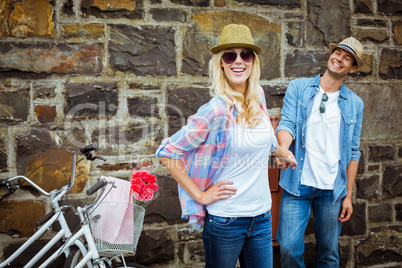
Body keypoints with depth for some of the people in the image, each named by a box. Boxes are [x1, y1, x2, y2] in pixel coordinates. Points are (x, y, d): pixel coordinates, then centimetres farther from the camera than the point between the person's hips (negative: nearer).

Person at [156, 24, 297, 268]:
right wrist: (200, 195, -15)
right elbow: (167, 153, -17)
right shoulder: (216, 110, -18)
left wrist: (282, 152, 33)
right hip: (225, 219, -5)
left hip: (262, 216, 6)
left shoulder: (258, 97, 0)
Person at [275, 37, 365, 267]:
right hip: (297, 185, -1)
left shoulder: (355, 103, 8)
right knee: (289, 248, -3)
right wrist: (283, 149, -30)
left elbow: (353, 152, 8)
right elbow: (287, 123, -7)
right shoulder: (298, 88, 4)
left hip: (332, 189, 2)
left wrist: (348, 195, 5)